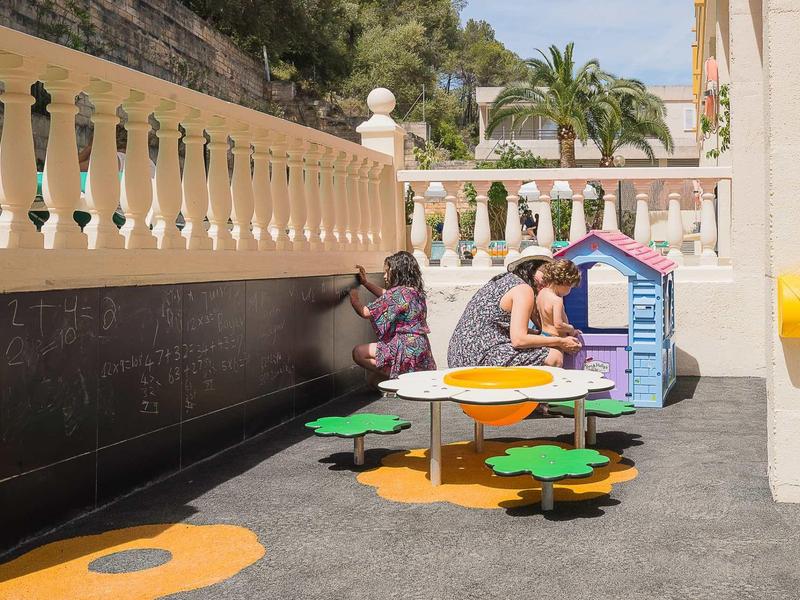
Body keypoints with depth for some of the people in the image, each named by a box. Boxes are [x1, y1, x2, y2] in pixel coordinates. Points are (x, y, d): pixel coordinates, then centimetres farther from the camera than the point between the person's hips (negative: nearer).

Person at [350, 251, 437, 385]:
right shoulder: (416, 292, 10)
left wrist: (354, 299, 8)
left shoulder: (398, 293, -17)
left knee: (359, 352, -6)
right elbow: (387, 297, 29)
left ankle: (395, 376, -9)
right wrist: (366, 282, 31)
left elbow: (365, 312, -11)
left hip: (407, 348, -10)